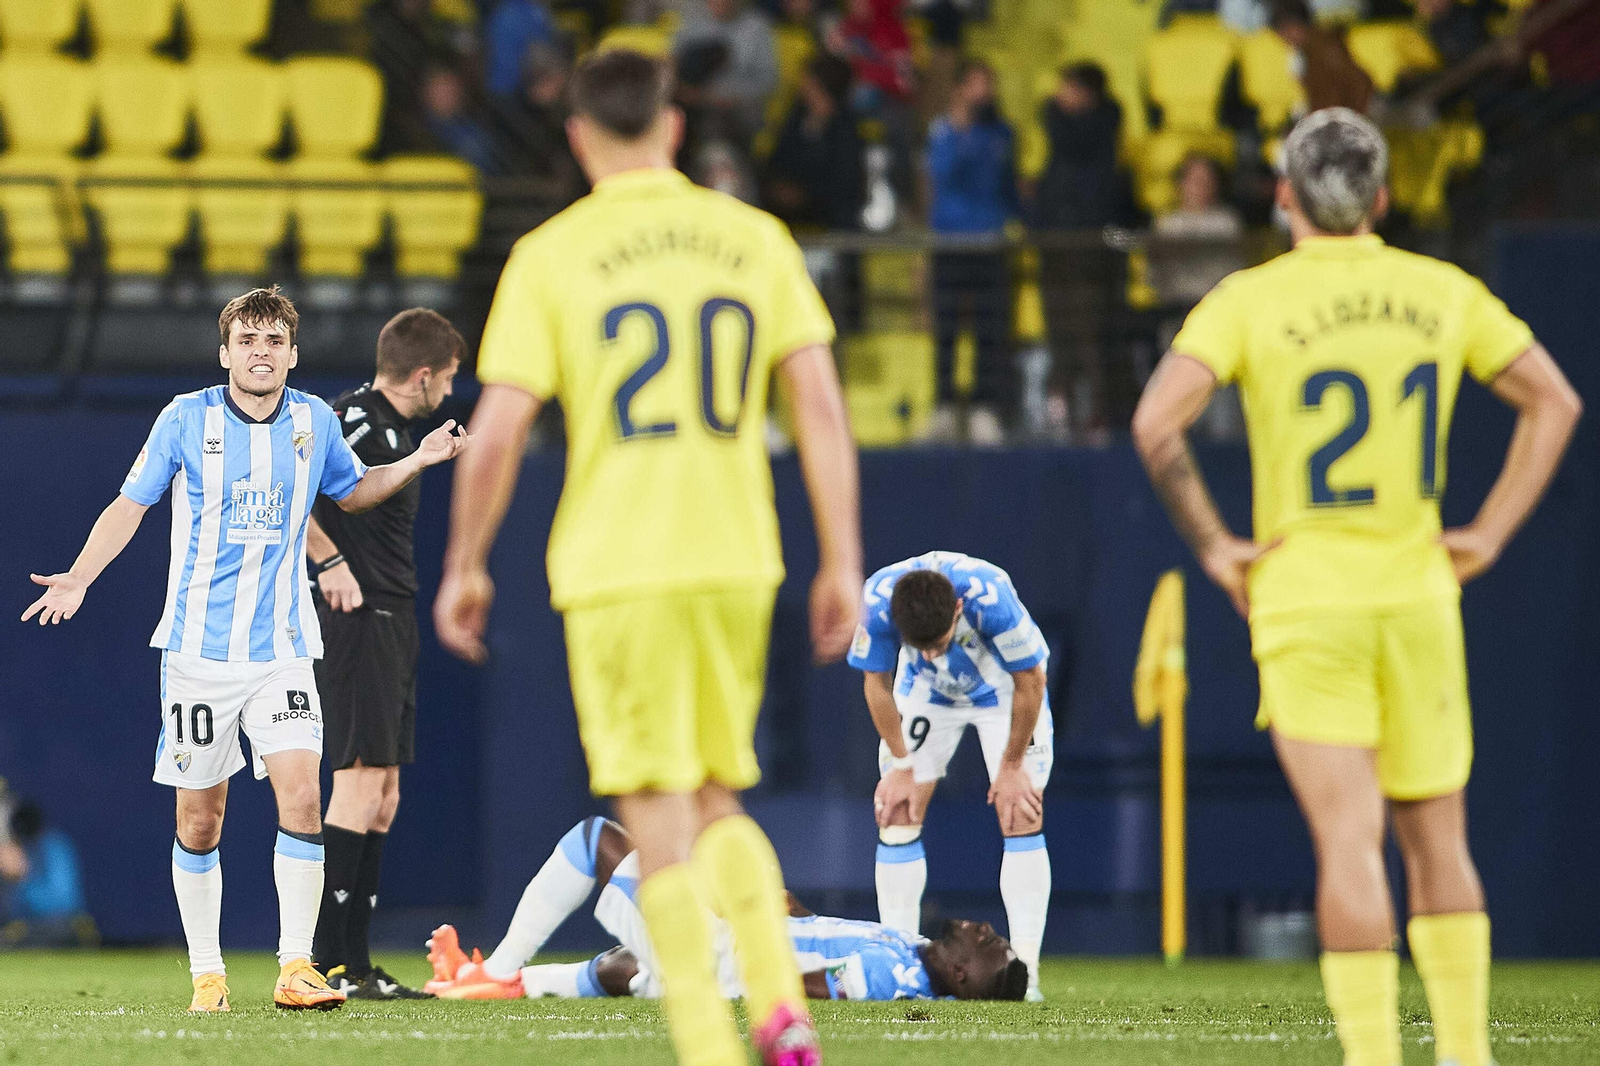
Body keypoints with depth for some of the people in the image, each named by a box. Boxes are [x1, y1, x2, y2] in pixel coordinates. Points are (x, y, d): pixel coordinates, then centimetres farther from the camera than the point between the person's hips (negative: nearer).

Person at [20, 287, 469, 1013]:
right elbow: (131, 504, 5)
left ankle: (295, 968, -13)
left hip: (282, 648, 1)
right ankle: (206, 973, 15)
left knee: (301, 796, -15)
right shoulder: (186, 419, -4)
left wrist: (413, 464, 6)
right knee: (199, 819, 2)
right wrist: (80, 577, -8)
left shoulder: (315, 423, 3)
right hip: (198, 649, -1)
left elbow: (352, 492, 23)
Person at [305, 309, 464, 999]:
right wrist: (332, 562, -20)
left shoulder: (394, 429, 17)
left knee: (382, 794, 9)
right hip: (358, 621, -10)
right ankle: (323, 961, -12)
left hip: (391, 625, 10)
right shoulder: (356, 420, -13)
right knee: (361, 779, -12)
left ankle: (354, 965, 11)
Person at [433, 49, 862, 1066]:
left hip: (615, 572, -3)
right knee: (719, 803, 18)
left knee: (661, 828, 2)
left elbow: (498, 430, -5)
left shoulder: (549, 257, -2)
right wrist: (842, 563, 5)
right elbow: (821, 404, 1)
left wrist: (464, 567, 7)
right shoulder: (756, 240, 6)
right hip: (737, 563, 3)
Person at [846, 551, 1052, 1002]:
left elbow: (1029, 681, -24)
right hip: (927, 692, 3)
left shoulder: (990, 598, -41)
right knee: (896, 811, -6)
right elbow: (877, 682, -14)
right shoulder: (878, 600, -34)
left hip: (1005, 689, -3)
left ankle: (1025, 970, -11)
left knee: (1021, 817, -13)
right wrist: (901, 765, -9)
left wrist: (1012, 766, -14)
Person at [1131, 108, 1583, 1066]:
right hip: (1418, 593, 3)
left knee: (1351, 841, -7)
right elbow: (1553, 401, 10)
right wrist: (1489, 535, 10)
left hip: (1305, 599, -2)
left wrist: (1212, 544, -6)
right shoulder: (1443, 293, 5)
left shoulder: (1250, 300, -5)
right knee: (1436, 837, 13)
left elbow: (1157, 421, -16)